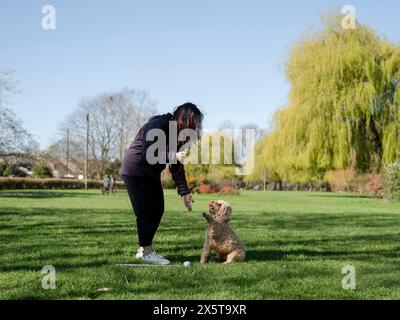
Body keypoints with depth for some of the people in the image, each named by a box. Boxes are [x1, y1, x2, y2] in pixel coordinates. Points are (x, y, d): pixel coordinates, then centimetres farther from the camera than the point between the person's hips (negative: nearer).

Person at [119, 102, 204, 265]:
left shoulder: (178, 135, 1)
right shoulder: (157, 126, -25)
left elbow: (176, 166, 4)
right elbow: (147, 155, -31)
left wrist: (184, 192, -2)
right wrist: (173, 156, -39)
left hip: (151, 175, 9)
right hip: (134, 171, -9)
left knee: (158, 210, 6)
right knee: (145, 211, -10)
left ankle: (143, 249, 17)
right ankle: (147, 252, 0)